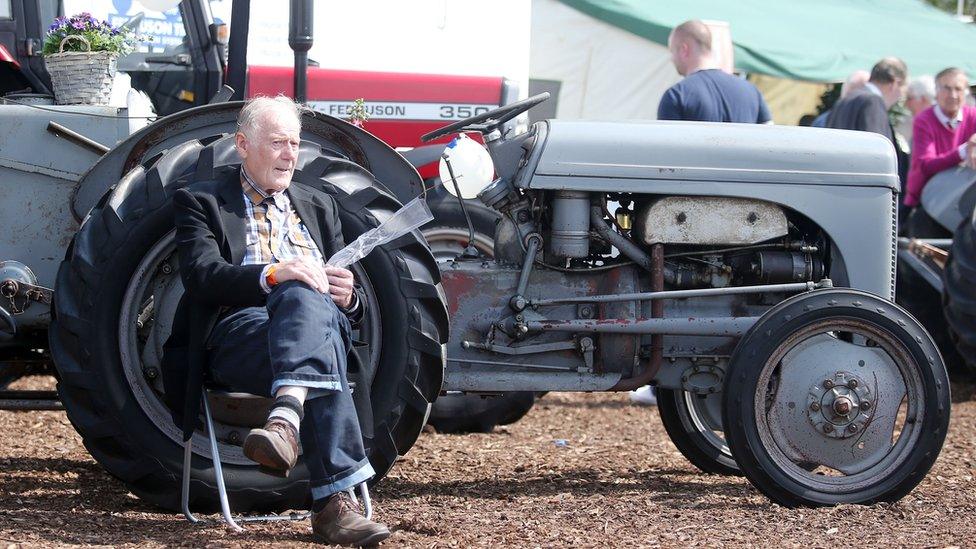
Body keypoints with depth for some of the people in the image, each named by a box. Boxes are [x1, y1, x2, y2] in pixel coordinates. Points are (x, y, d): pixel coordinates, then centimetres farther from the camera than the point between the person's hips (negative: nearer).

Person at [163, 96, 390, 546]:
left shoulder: (318, 205, 32)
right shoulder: (202, 202, 17)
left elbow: (356, 305, 28)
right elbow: (201, 274, -3)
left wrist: (348, 297, 0)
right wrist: (271, 275, -22)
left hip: (325, 319, 3)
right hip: (239, 327, -3)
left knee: (304, 296, -38)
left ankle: (287, 417, -62)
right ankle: (334, 500, -54)